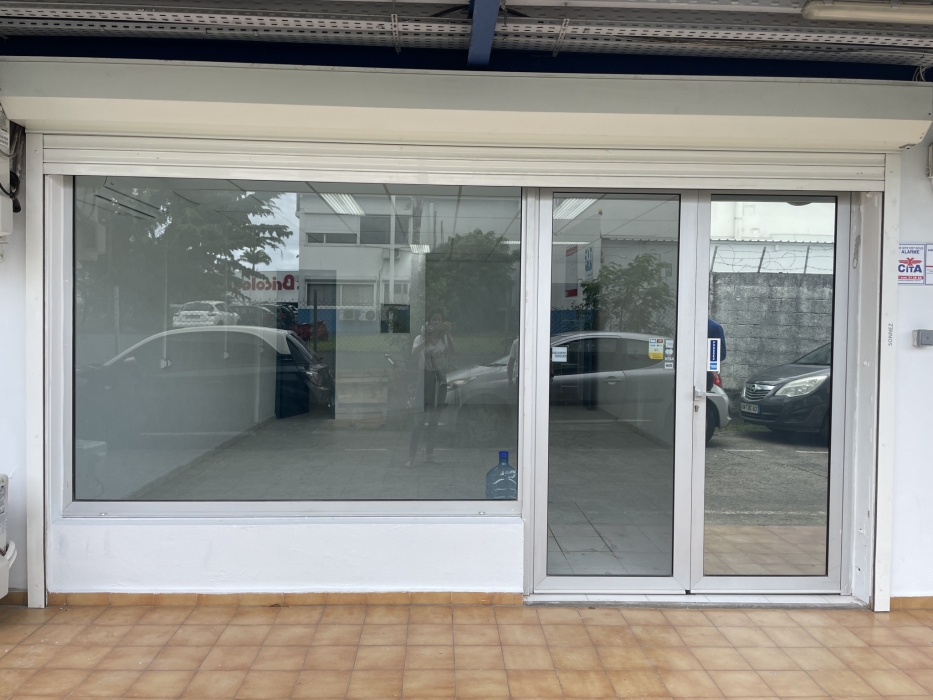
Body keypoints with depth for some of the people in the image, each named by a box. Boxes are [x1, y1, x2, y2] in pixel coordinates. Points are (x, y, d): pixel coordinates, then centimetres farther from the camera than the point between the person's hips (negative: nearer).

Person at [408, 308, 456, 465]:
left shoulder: (445, 339, 5)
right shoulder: (421, 338, 0)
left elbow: (453, 352, -15)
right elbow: (414, 353, -20)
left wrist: (448, 334, -25)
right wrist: (426, 338, -31)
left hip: (440, 380, 3)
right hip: (425, 378, -3)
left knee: (434, 420, 9)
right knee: (419, 420, -8)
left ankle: (429, 454, 19)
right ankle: (411, 456, -4)